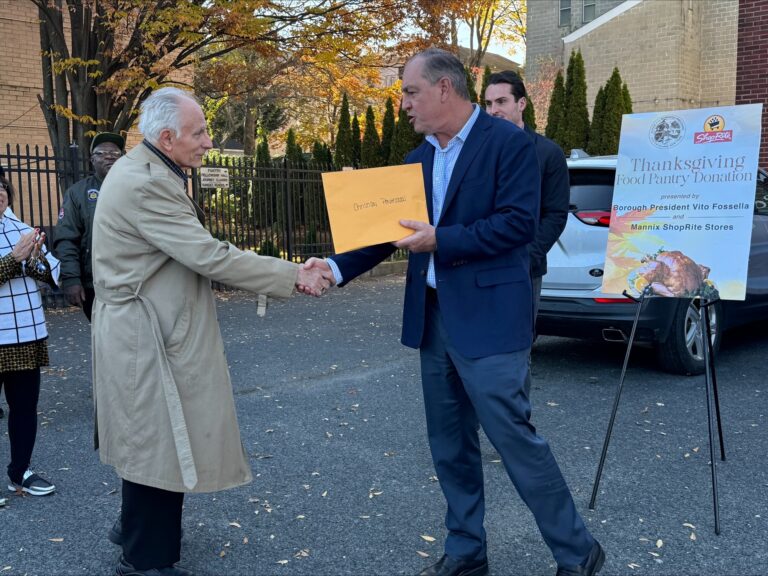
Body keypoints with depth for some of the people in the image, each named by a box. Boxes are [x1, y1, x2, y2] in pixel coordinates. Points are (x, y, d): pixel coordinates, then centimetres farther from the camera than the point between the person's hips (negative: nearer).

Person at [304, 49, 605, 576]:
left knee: (514, 437, -4)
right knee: (449, 446, 13)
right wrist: (338, 267, -2)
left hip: (488, 319, -7)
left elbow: (520, 222, -16)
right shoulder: (419, 159, 14)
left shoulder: (508, 142, -7)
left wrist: (441, 241, -18)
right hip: (433, 318, 8)